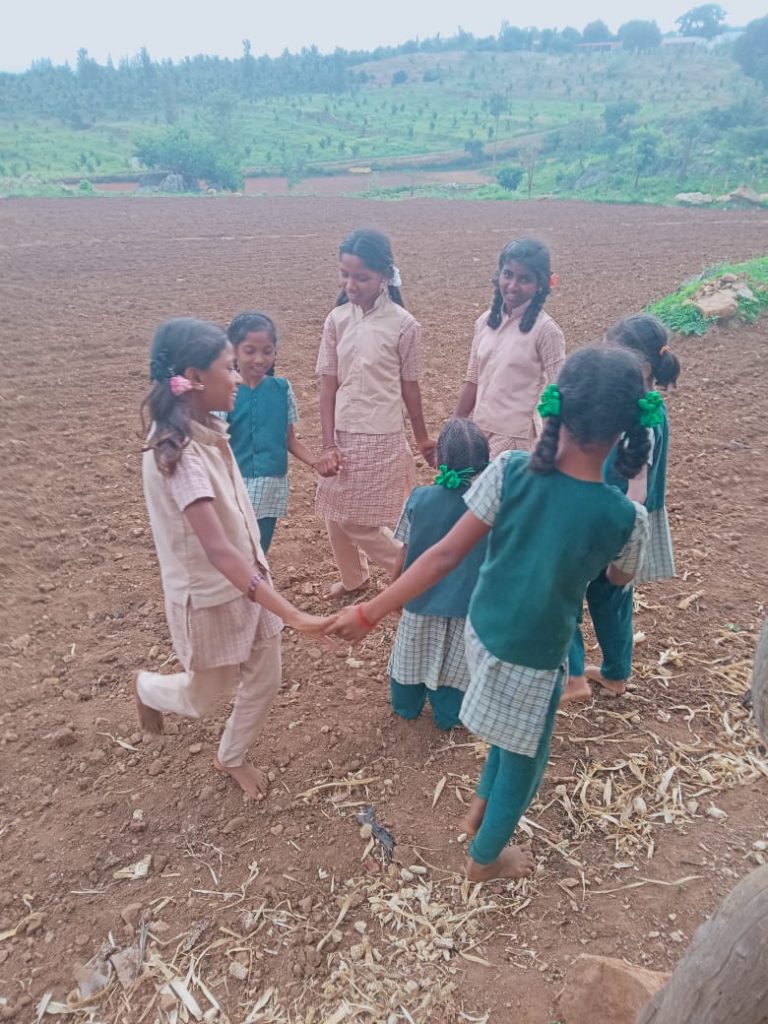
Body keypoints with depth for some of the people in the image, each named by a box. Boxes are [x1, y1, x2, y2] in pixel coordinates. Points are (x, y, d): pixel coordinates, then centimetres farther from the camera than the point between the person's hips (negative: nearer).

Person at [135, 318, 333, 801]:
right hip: (209, 596, -7)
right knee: (202, 698, 18)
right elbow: (218, 551, -38)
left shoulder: (207, 429, -4)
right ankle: (147, 688, 52)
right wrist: (294, 615, -42)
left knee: (265, 682, 18)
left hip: (247, 579, 7)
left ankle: (232, 758, 46)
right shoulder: (178, 453, -31)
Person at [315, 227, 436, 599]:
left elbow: (409, 387, -2)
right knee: (336, 514, 14)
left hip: (381, 437, -4)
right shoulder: (336, 320, -1)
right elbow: (328, 385, -1)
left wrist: (422, 438, 7)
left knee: (360, 521, -1)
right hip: (342, 433, 5)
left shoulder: (403, 325, -10)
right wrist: (328, 443, -6)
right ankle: (352, 578, 39)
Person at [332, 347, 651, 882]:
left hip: (482, 631, 4)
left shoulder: (511, 471, -19)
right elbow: (620, 579, 2)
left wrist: (370, 612, -9)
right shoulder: (626, 518, -22)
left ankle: (482, 805, 54)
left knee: (512, 735, 34)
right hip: (533, 659, -3)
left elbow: (445, 556, -17)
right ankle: (485, 857, 49)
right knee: (523, 761, 24)